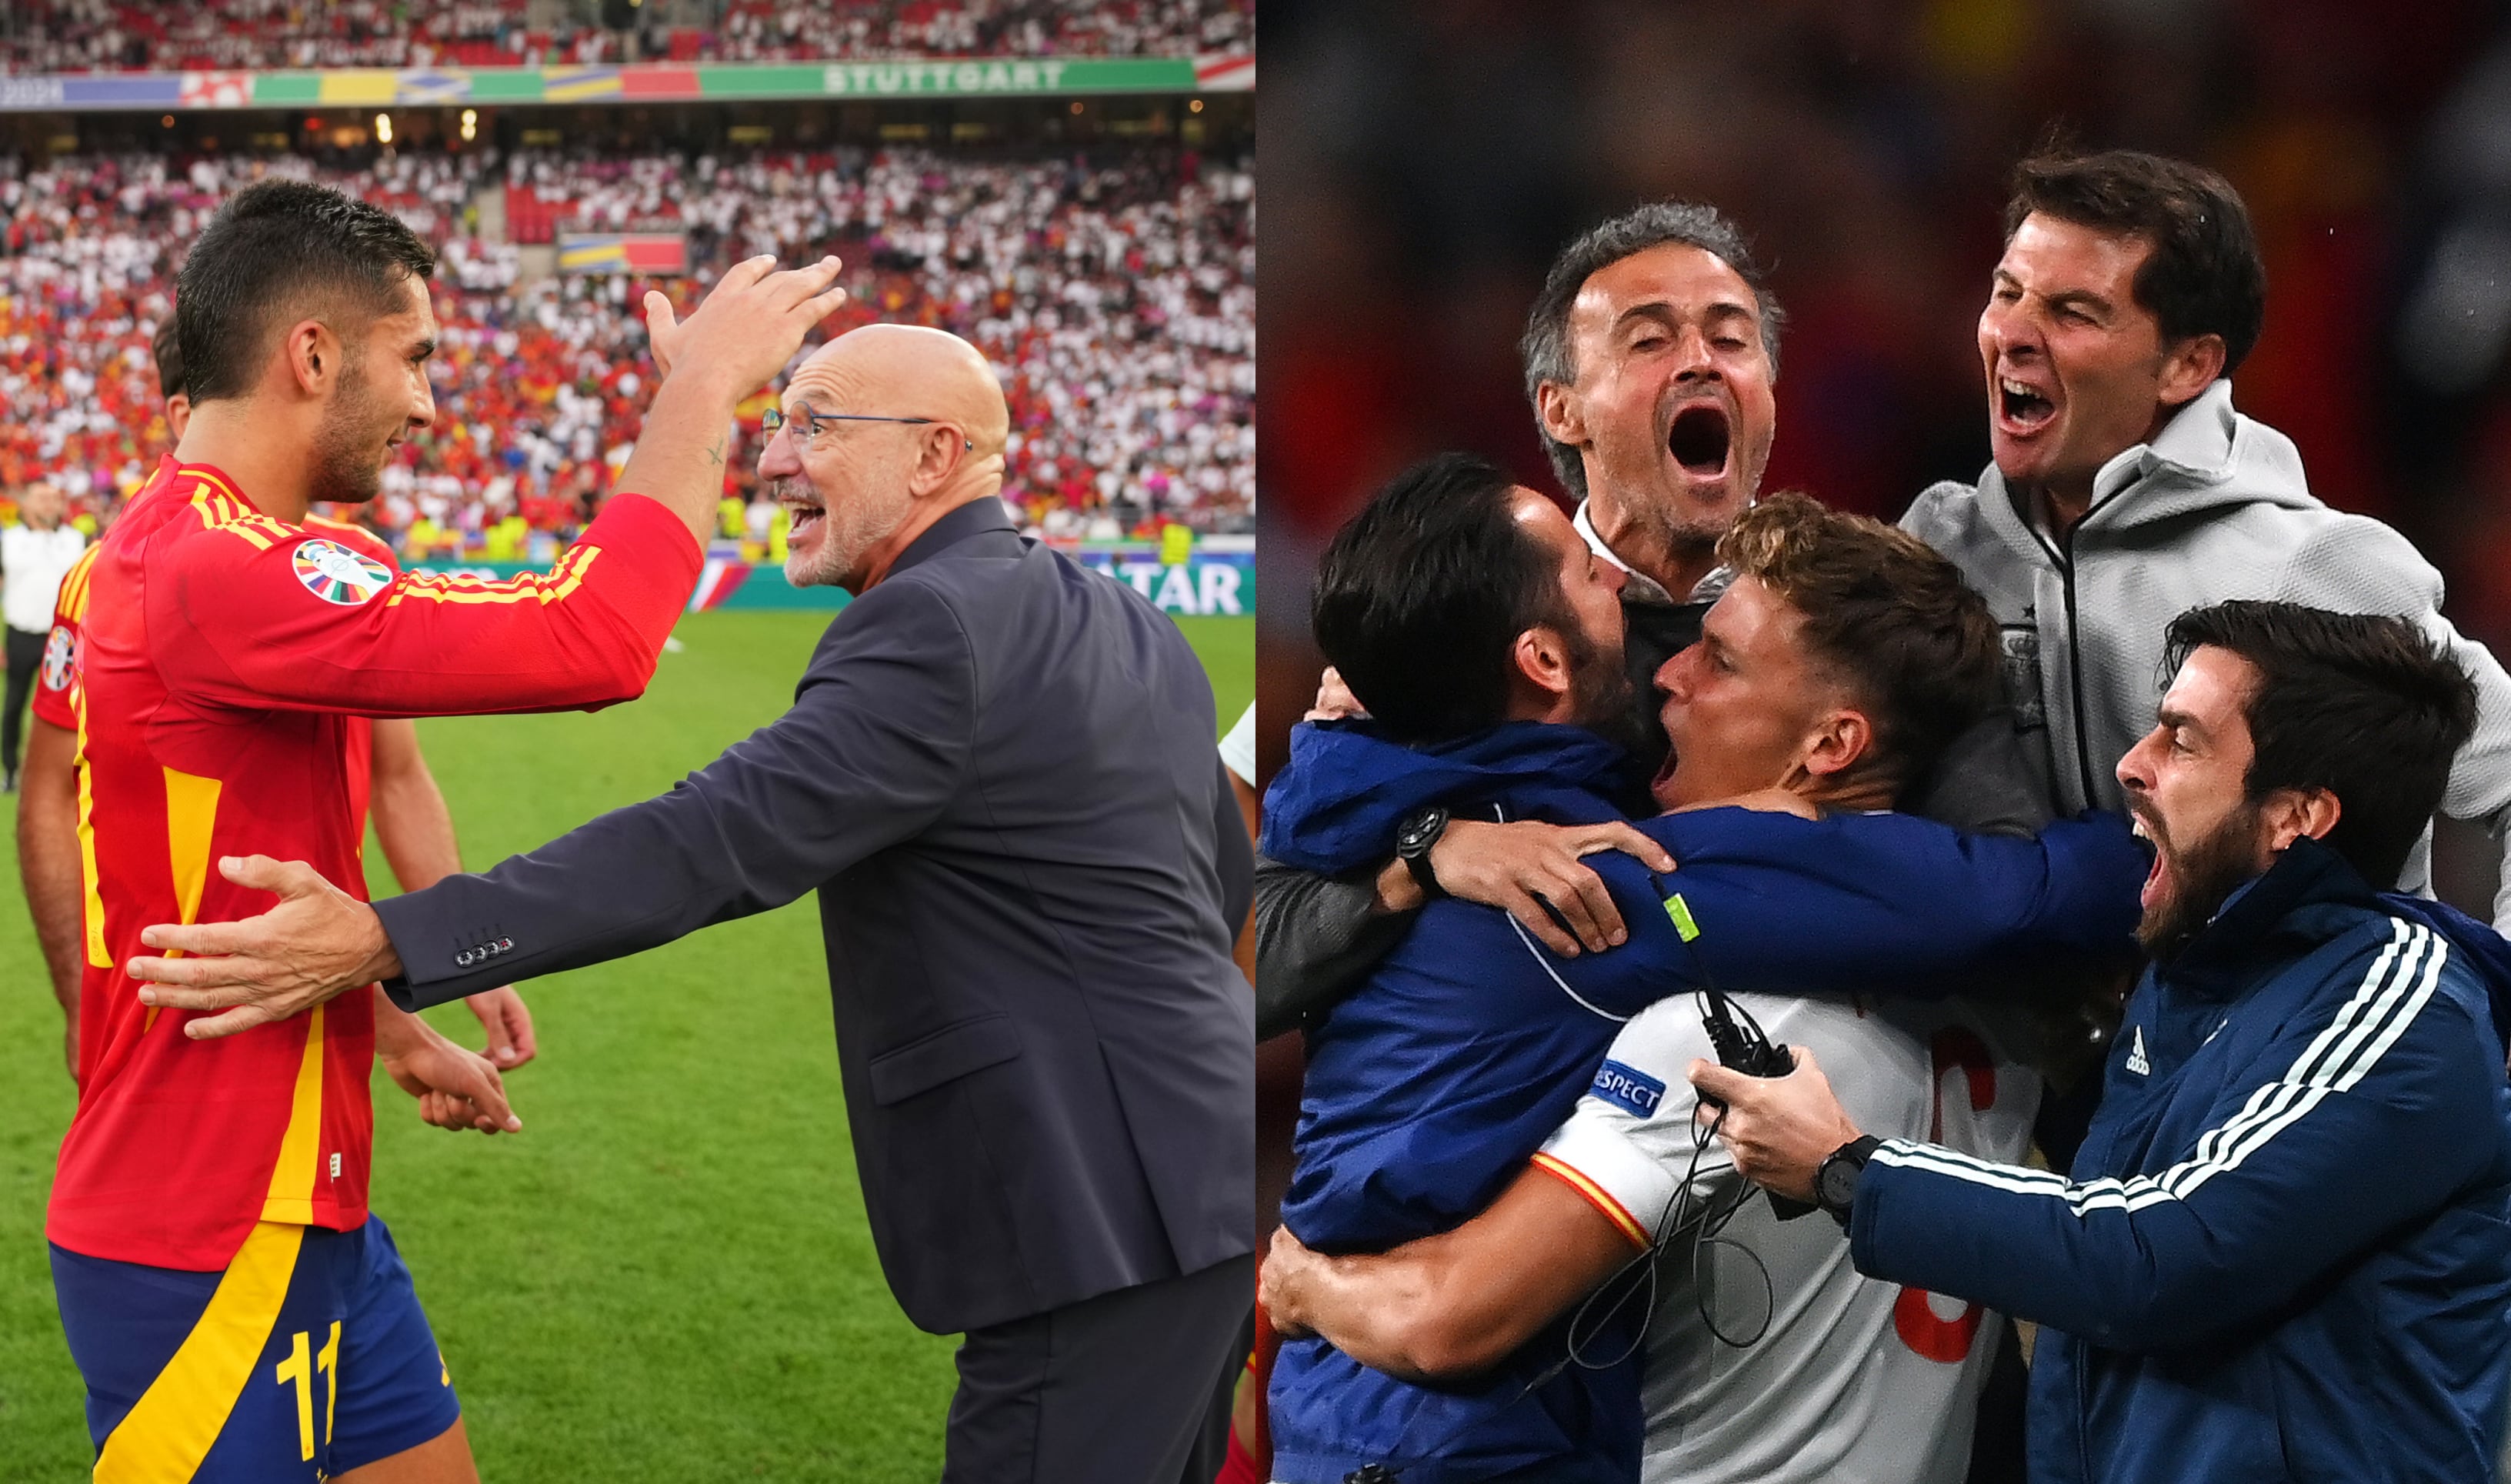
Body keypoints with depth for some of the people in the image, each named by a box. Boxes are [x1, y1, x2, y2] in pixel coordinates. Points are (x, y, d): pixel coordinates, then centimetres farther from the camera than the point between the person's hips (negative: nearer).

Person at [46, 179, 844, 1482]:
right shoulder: (217, 574, -23)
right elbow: (594, 642, -30)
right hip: (205, 1240, -10)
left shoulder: (165, 550, 12)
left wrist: (395, 1036, 25)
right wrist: (705, 385, -19)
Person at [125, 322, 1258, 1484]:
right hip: (1198, 1170, 10)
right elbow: (1226, 882, 23)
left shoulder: (934, 626, -16)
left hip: (1107, 1224, -10)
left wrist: (383, 942, -32)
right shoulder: (1125, 624, 15)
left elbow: (718, 842, -27)